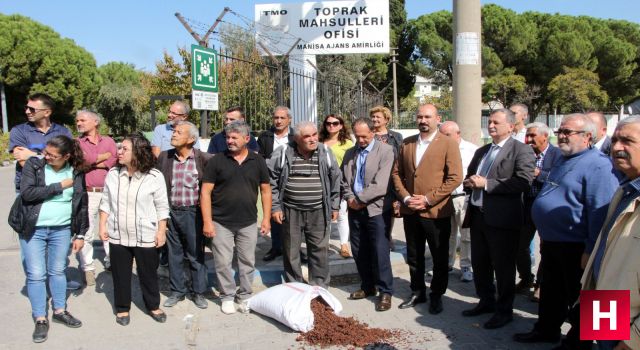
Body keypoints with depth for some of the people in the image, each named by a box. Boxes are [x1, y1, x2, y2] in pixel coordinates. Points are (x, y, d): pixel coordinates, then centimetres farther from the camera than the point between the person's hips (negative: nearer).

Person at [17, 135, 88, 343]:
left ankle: (60, 311, 29)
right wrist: (60, 186, -17)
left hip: (62, 230, 2)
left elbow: (82, 205, 3)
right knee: (36, 274, 3)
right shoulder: (33, 165, -6)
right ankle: (40, 319, 16)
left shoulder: (76, 172, -2)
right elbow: (27, 193, -19)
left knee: (57, 271, 13)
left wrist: (80, 234, 2)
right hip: (33, 230, -1)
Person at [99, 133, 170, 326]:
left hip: (146, 237, -3)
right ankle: (122, 308, 32)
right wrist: (102, 226, 3)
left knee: (148, 273, 11)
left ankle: (153, 306, 31)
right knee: (120, 274, 14)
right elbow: (105, 203, 8)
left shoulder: (154, 176, -11)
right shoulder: (112, 174, 0)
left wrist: (161, 231, -7)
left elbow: (162, 207, -6)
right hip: (117, 236, 3)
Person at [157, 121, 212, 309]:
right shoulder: (164, 157, 2)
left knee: (196, 255, 8)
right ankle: (177, 291, 29)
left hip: (193, 212, -3)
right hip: (170, 212, 3)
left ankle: (198, 291, 23)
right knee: (174, 254, 13)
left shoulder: (203, 158, -9)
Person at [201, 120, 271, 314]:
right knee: (223, 262, 5)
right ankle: (227, 297, 23)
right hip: (221, 223, -1)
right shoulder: (217, 161, -4)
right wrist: (207, 222, -11)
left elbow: (265, 190, 6)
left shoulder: (257, 161, 2)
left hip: (248, 223, 2)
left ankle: (244, 297, 26)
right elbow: (205, 192, -5)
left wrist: (266, 218, 1)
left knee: (247, 262, 10)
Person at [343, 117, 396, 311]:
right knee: (359, 251, 12)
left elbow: (380, 184, -16)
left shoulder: (385, 151, -8)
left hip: (376, 208, -6)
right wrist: (350, 199, -5)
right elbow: (344, 180, 13)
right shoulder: (350, 153, 12)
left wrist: (359, 199, -11)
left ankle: (385, 292, 10)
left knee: (380, 252, -3)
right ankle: (367, 286, 28)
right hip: (355, 209, 6)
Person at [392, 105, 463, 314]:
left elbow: (455, 178, -12)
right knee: (414, 256, 15)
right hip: (410, 211, 5)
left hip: (436, 211, -4)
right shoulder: (406, 143, 9)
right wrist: (405, 197, -5)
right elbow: (397, 173, 10)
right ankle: (417, 292, 32)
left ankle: (436, 296, 25)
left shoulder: (448, 144, -6)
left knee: (440, 258, 8)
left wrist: (428, 199, -15)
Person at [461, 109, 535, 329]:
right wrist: (470, 183, -2)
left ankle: (504, 311, 21)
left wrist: (486, 183, -20)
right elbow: (469, 178, 23)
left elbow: (523, 182, -21)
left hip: (502, 218, -7)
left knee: (503, 267, 5)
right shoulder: (481, 151, 17)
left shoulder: (522, 151, -7)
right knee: (479, 264, 17)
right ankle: (486, 302, 35)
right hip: (478, 216, 7)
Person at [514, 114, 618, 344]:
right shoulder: (564, 161, 14)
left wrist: (591, 252, -22)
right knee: (550, 293, 20)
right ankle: (546, 330, 36)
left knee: (579, 299, 8)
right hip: (551, 243, 9)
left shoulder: (597, 165, -17)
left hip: (575, 248, -9)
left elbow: (600, 212, -22)